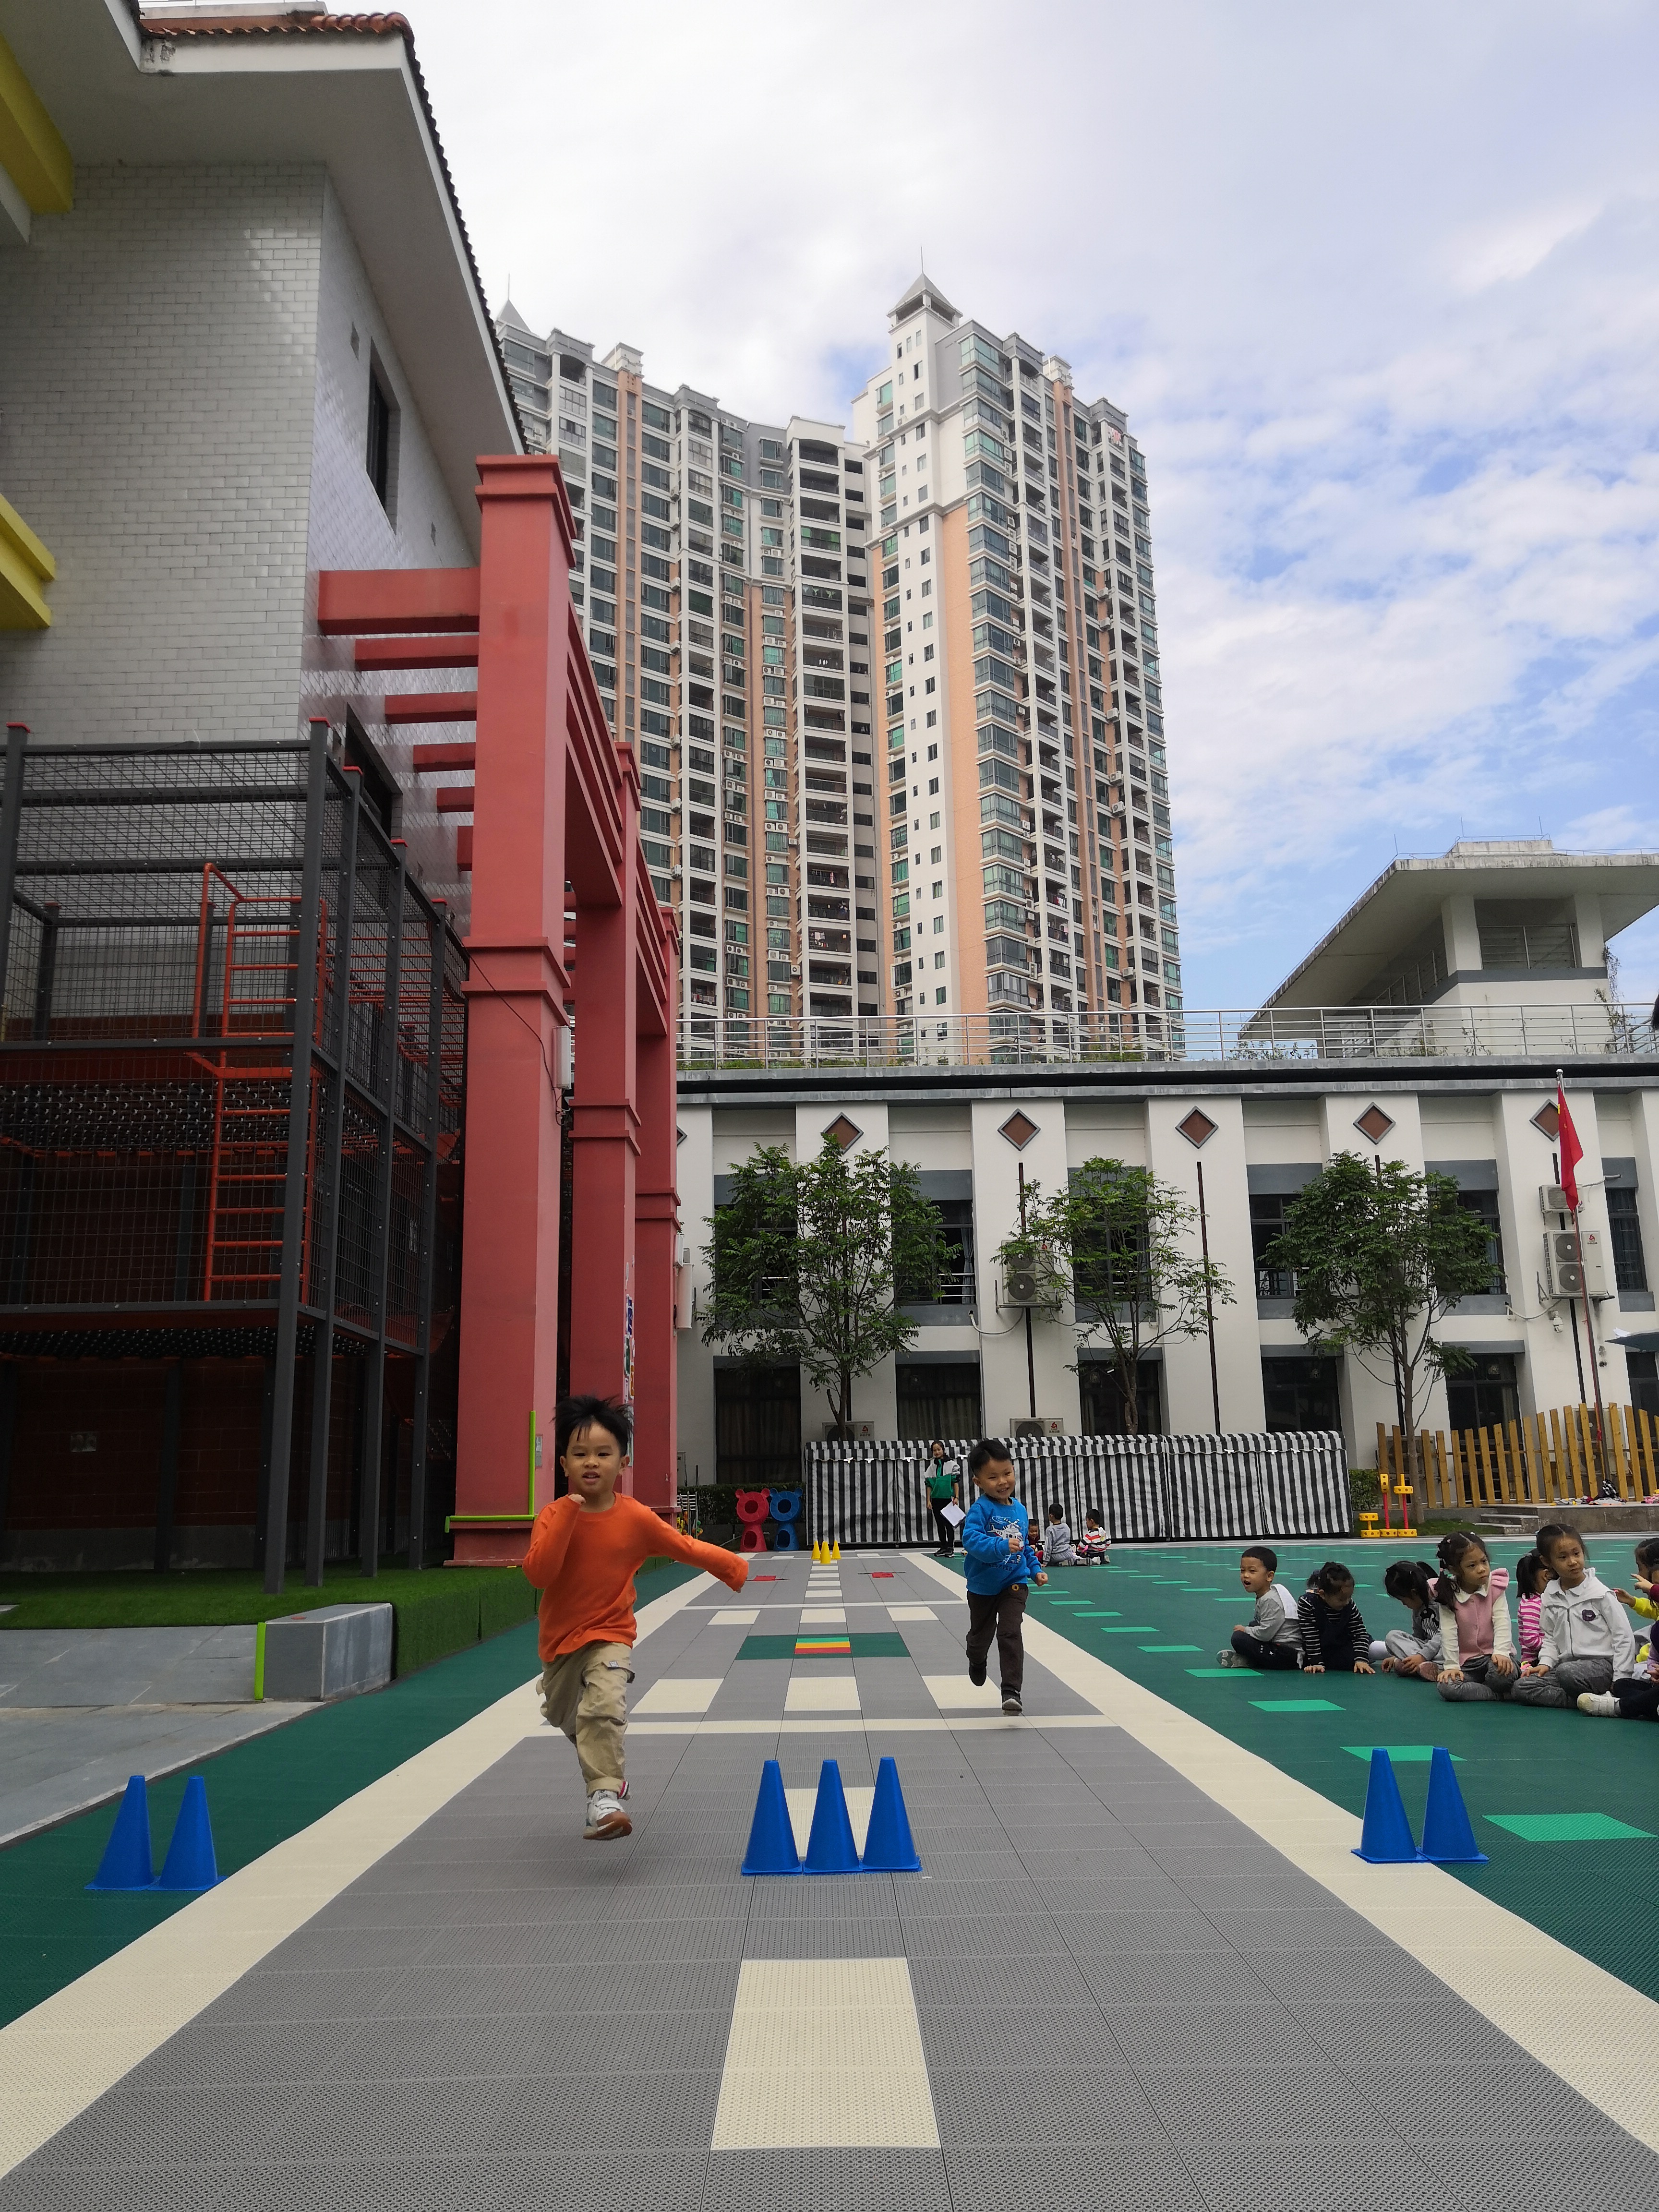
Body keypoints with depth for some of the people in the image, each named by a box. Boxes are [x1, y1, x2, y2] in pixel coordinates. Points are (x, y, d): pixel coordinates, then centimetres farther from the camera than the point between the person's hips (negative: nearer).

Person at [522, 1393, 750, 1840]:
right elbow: (538, 1574, -26)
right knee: (564, 1716, 24)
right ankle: (607, 1770, 54)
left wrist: (735, 1568, -4)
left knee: (605, 1708, -28)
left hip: (610, 1636, -3)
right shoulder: (553, 1515, -13)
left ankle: (604, 1796, -24)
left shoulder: (635, 1518, -12)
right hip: (560, 1638, 3)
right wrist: (568, 1515, -33)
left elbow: (686, 1547, -3)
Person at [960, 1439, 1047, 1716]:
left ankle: (1012, 1692, -13)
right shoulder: (980, 1510, -18)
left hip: (1014, 1585, 2)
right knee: (981, 1634, 18)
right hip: (983, 1586, -2)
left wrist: (1036, 1569, 10)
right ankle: (977, 1662, 52)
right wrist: (1002, 1546, -42)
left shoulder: (1020, 1509, 2)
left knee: (1010, 1634, -14)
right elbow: (971, 1539, -33)